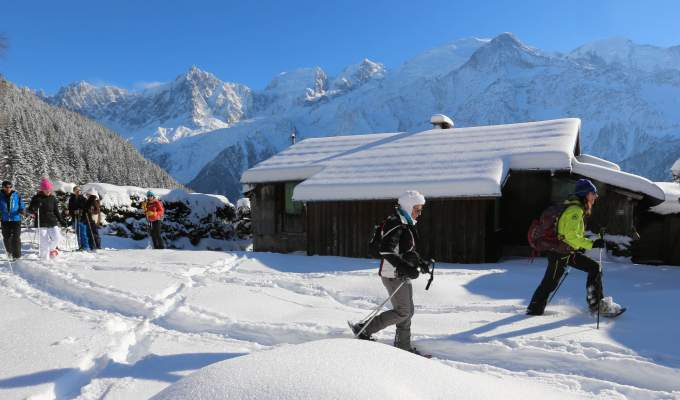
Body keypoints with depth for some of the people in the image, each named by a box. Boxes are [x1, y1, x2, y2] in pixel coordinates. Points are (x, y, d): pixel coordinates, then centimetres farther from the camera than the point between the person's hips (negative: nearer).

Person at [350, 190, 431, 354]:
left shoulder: (406, 224, 14)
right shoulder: (394, 224, -18)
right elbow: (386, 251, -28)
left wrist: (420, 262, 13)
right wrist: (406, 268, -32)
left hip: (403, 274, 10)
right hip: (393, 275, -10)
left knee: (408, 310, 13)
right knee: (402, 312, -5)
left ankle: (403, 346, 25)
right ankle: (363, 329, 3)